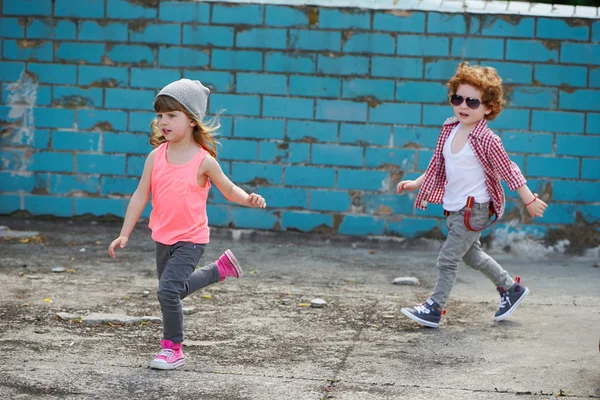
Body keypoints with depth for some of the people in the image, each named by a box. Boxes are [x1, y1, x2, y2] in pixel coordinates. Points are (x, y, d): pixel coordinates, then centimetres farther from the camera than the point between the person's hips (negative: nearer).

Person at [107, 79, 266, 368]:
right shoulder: (156, 157, -4)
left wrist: (249, 199, -21)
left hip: (191, 239, -6)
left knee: (168, 289, -18)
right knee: (174, 289, 21)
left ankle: (172, 348, 0)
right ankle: (221, 268, 43)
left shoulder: (203, 161, -14)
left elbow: (229, 189, 0)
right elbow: (141, 196, 2)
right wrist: (124, 235, 1)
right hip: (163, 238, 6)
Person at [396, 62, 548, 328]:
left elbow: (509, 171, -11)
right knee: (471, 255, 23)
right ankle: (511, 288, 40)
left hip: (474, 209, -8)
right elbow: (437, 165, 14)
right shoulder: (450, 130, 1)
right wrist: (416, 184, 9)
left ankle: (434, 309, 2)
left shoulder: (487, 140, -19)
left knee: (447, 259, -7)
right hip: (454, 208, 8)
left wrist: (530, 200, -5)